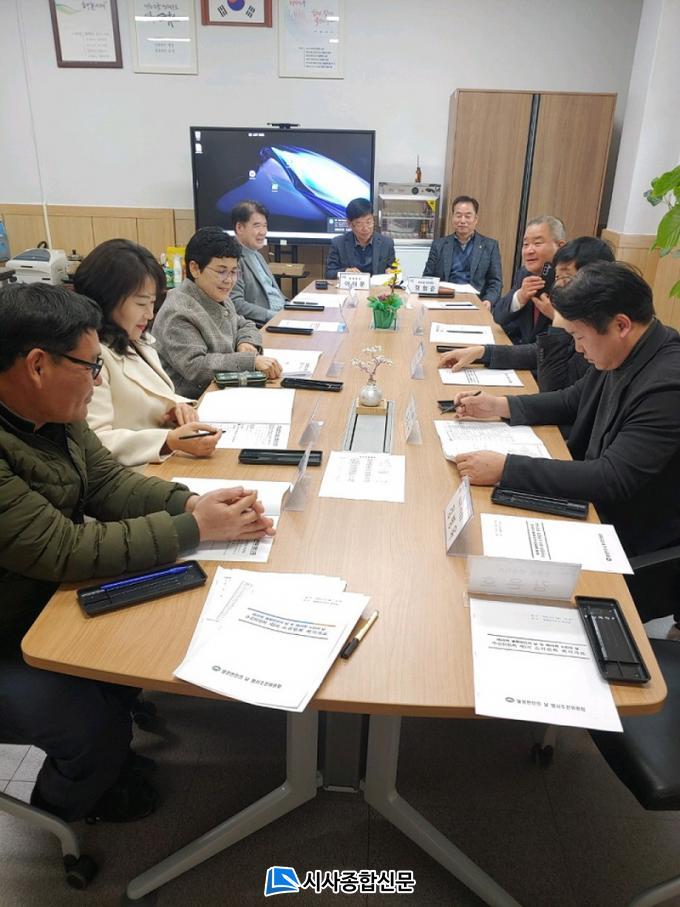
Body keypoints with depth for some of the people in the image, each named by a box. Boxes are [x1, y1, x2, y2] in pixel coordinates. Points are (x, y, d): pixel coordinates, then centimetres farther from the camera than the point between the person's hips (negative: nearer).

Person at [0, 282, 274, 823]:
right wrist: (196, 530, -29)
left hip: (49, 598, 9)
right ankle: (55, 812, 23)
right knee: (96, 731, -15)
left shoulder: (54, 411, -8)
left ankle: (106, 755, 33)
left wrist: (190, 502, -19)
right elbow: (64, 550, -33)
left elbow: (109, 481, -1)